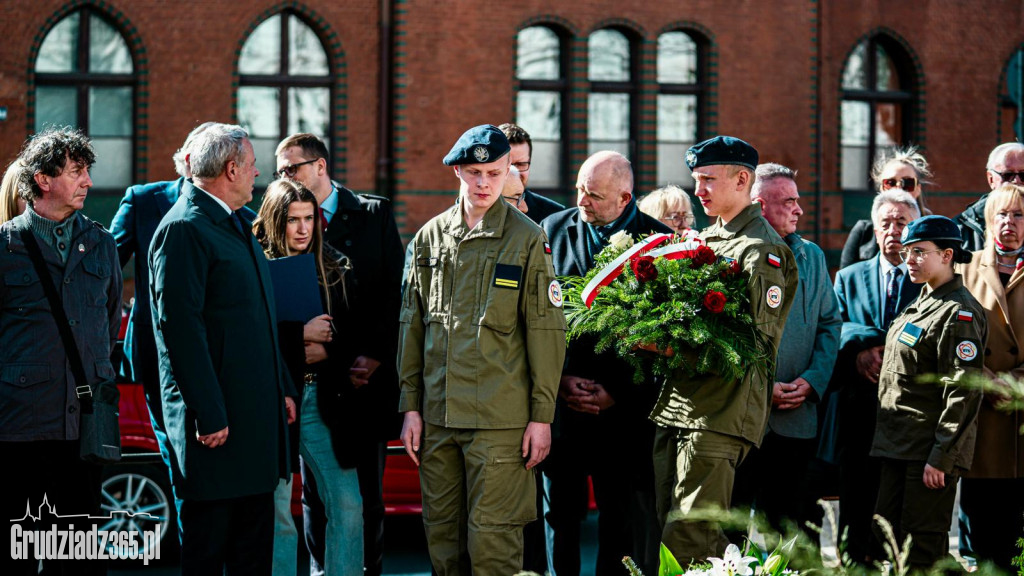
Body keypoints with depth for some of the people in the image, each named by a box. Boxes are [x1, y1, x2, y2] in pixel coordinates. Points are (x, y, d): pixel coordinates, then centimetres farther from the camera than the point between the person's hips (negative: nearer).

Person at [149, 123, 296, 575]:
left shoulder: (234, 224, 19)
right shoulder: (184, 229, -13)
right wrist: (209, 414, -22)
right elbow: (179, 325, -20)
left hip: (258, 414, 10)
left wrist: (283, 388, 17)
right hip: (218, 419, -10)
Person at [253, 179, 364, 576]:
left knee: (348, 504, -1)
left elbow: (355, 334, 11)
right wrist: (301, 335, -14)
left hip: (323, 402, 4)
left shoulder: (334, 268, 11)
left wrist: (324, 350, -5)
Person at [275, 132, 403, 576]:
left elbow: (395, 291, 1)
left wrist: (374, 356, -7)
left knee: (367, 488, 2)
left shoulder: (374, 215, 6)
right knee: (316, 490, 6)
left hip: (368, 375, -1)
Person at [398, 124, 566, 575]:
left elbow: (545, 331, -2)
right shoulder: (430, 236, 10)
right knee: (442, 536, 9)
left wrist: (542, 416, -5)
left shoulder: (527, 238, -1)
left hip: (500, 418, -4)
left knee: (493, 538, -4)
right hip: (437, 417, 4)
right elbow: (413, 325, 13)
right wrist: (411, 406, 8)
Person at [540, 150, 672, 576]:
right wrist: (559, 378, -4)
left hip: (624, 409, -2)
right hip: (560, 399, 2)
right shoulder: (554, 229, 6)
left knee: (626, 521, 2)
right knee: (560, 515, 8)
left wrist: (619, 393, -8)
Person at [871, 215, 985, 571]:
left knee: (923, 548, -5)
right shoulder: (921, 304, 16)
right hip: (900, 444, 10)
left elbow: (964, 392, -18)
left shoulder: (958, 312, -13)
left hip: (931, 450, -10)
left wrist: (942, 458, -20)